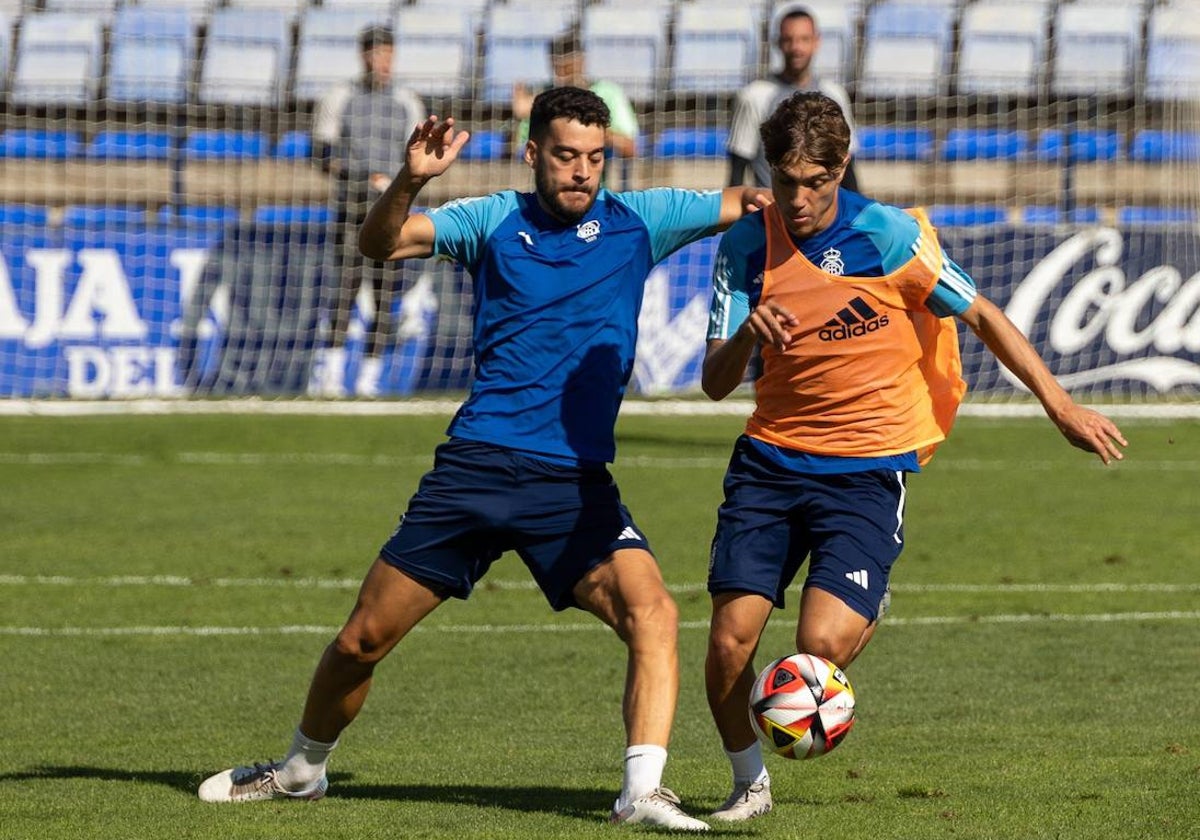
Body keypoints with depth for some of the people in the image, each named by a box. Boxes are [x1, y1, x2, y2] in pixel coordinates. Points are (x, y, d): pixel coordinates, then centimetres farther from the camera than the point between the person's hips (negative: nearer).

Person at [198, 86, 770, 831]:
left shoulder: (637, 221, 6)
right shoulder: (494, 221, 4)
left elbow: (747, 205, 9)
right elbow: (379, 245, -6)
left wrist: (769, 196, -15)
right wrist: (410, 182, -26)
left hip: (575, 483, 0)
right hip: (475, 463, 0)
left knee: (651, 611, -26)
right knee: (363, 638, 6)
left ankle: (644, 790, -27)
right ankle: (301, 769, 30)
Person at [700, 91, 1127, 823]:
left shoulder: (891, 237, -11)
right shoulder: (747, 247, -3)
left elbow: (983, 316, -1)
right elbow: (715, 383, -4)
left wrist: (1062, 407, -2)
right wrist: (745, 336, -26)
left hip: (868, 467, -3)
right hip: (771, 456, 3)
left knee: (822, 642, -21)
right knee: (730, 642, -7)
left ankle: (869, 612, 16)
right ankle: (749, 782, 19)